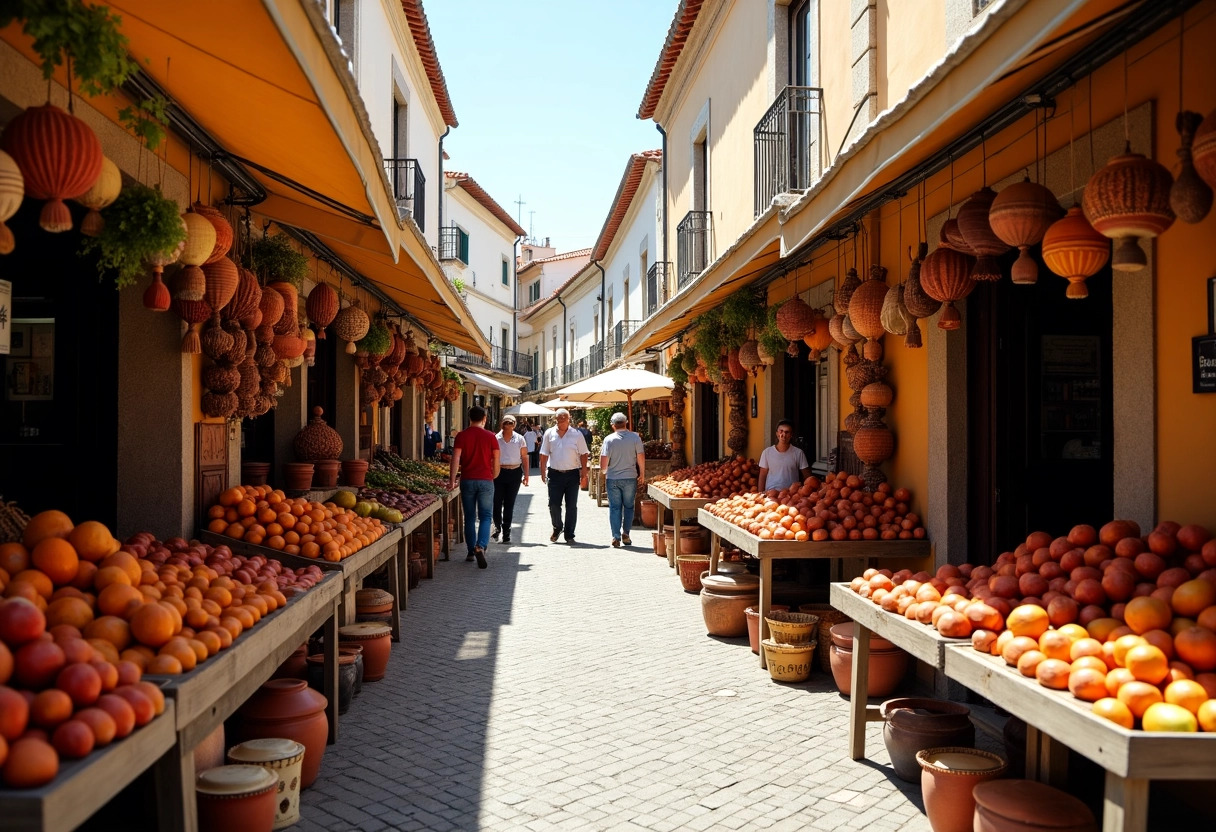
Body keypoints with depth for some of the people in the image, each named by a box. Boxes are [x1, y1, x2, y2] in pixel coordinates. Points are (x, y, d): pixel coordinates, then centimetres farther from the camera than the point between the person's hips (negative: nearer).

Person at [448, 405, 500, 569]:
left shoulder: (461, 436, 0)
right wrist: (494, 476, 19)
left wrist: (452, 480, -6)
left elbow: (456, 459, -7)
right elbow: (496, 460, 3)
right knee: (485, 516, 1)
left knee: (469, 517, 11)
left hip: (467, 480, 1)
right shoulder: (490, 436, 0)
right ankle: (481, 546, -21)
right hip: (485, 481, -1)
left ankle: (471, 551, 17)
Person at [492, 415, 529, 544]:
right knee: (497, 501, -3)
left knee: (509, 504, 4)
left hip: (514, 473, 1)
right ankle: (497, 526, 22)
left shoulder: (519, 439, 7)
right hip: (499, 472, -1)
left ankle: (506, 532, 11)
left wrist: (526, 474, 2)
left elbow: (524, 458, 8)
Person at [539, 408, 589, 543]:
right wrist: (543, 472, 1)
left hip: (572, 474, -1)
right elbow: (544, 454, 7)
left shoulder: (577, 435, 0)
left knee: (571, 506, 3)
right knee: (553, 505, 0)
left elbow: (583, 455, 2)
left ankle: (569, 535, 12)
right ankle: (557, 528, 25)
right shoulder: (549, 434, 4)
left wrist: (584, 474, -4)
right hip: (555, 474, 1)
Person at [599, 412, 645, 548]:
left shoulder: (609, 439, -5)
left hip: (613, 479, -1)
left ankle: (616, 537, 4)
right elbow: (641, 458, -2)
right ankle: (625, 534, 11)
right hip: (630, 477, 1)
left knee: (615, 507, 5)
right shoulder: (635, 437, -3)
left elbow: (603, 463, -6)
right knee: (629, 506, 13)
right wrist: (642, 474, 11)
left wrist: (604, 471, 15)